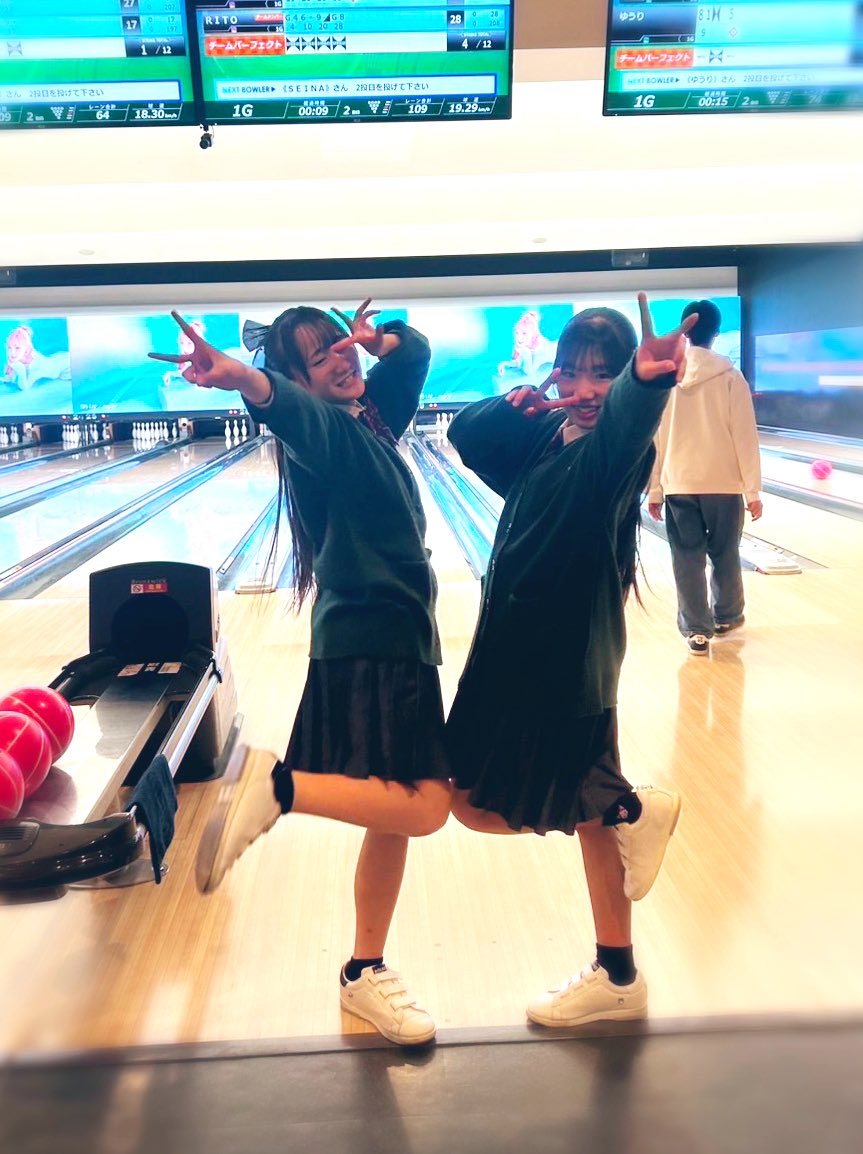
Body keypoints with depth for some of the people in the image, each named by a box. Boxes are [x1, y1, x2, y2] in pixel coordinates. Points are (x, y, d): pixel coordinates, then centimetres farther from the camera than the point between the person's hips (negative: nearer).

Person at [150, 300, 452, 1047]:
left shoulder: (373, 416, 14)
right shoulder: (326, 428, -11)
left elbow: (415, 350, 27)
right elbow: (289, 406, -35)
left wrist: (374, 337, 9)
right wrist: (243, 380, -56)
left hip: (389, 636, 9)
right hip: (371, 642, -9)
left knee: (395, 811, 12)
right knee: (423, 806, -17)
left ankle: (364, 974, 23)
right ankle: (274, 787, -10)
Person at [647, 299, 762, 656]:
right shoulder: (730, 377, -6)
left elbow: (655, 439, 0)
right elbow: (745, 439, -6)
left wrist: (653, 490, 7)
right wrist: (753, 490, 0)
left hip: (679, 485, 1)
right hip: (724, 483, 0)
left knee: (688, 559, 6)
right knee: (724, 554, 16)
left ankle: (697, 630, 7)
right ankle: (726, 617, 32)